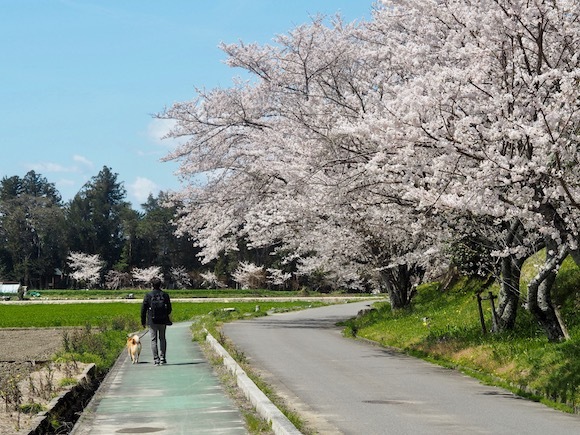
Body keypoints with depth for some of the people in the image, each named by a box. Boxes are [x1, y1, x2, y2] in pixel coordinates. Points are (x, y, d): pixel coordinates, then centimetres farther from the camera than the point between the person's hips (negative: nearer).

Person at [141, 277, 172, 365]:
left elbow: (143, 309, -3)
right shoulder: (165, 295, 0)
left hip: (152, 322, -2)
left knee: (154, 340, 4)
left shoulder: (148, 295, -5)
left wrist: (143, 321, 7)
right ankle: (163, 358, 11)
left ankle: (156, 359, -1)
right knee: (162, 339, 14)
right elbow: (169, 309, 6)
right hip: (163, 322, 2)